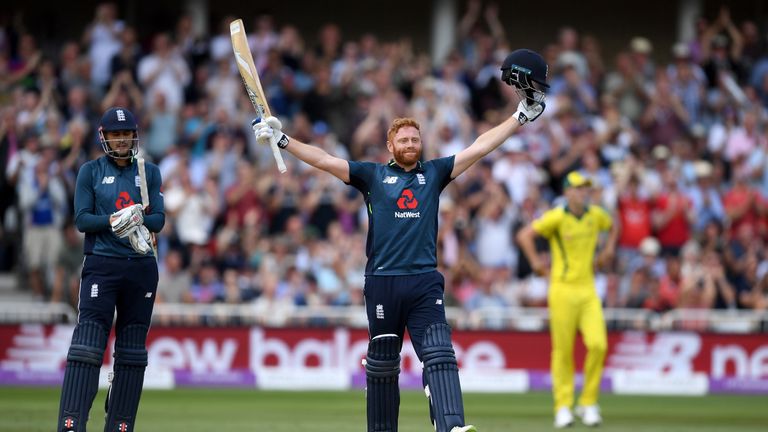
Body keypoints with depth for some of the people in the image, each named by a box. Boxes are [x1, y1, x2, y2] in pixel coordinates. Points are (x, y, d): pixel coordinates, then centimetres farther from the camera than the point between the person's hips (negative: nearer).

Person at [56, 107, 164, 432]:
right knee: (88, 343, -14)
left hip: (142, 267, 3)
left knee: (132, 350, 4)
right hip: (102, 266, -3)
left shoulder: (149, 172, 11)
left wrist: (140, 220, -17)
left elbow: (159, 219, 5)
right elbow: (82, 219, -2)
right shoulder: (91, 171, 5)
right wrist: (114, 221, -20)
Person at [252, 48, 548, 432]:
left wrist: (521, 116, 8)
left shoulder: (435, 173, 14)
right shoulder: (372, 175, 10)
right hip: (382, 282, 0)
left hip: (425, 282, 0)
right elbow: (323, 160, 4)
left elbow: (479, 148, 12)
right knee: (381, 364, 7)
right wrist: (282, 140, -5)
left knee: (440, 355, -15)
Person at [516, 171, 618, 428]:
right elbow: (524, 235, -11)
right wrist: (535, 262, -14)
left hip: (588, 289, 4)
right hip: (563, 289, -4)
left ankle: (588, 403, 4)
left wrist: (609, 249, 16)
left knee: (598, 344, -10)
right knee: (563, 350, -1)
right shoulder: (557, 217, -9)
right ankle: (563, 407, 9)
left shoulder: (596, 215, 7)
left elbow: (613, 226, 29)